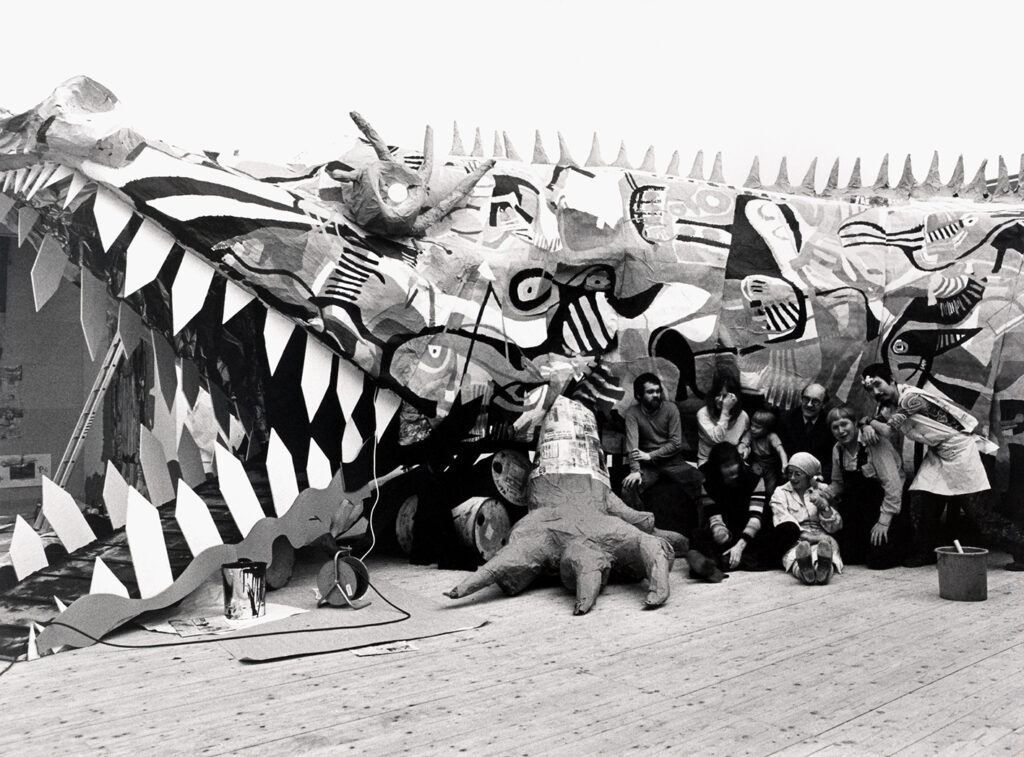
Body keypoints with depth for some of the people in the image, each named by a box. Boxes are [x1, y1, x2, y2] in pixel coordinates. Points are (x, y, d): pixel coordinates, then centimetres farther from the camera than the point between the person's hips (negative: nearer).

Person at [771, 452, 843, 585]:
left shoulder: (822, 491, 18)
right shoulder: (780, 493, 14)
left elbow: (834, 527, 11)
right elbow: (785, 528, -1)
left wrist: (824, 507, -8)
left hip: (822, 540, 1)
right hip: (796, 542, -1)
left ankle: (824, 568, -72)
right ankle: (803, 569, -73)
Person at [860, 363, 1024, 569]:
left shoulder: (910, 398, -23)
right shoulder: (887, 403, 5)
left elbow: (889, 432, -23)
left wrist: (870, 421, -6)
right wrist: (867, 427, -19)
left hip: (958, 449, -9)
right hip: (936, 454, 9)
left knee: (978, 510, -8)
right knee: (920, 503, 3)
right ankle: (925, 553, 16)